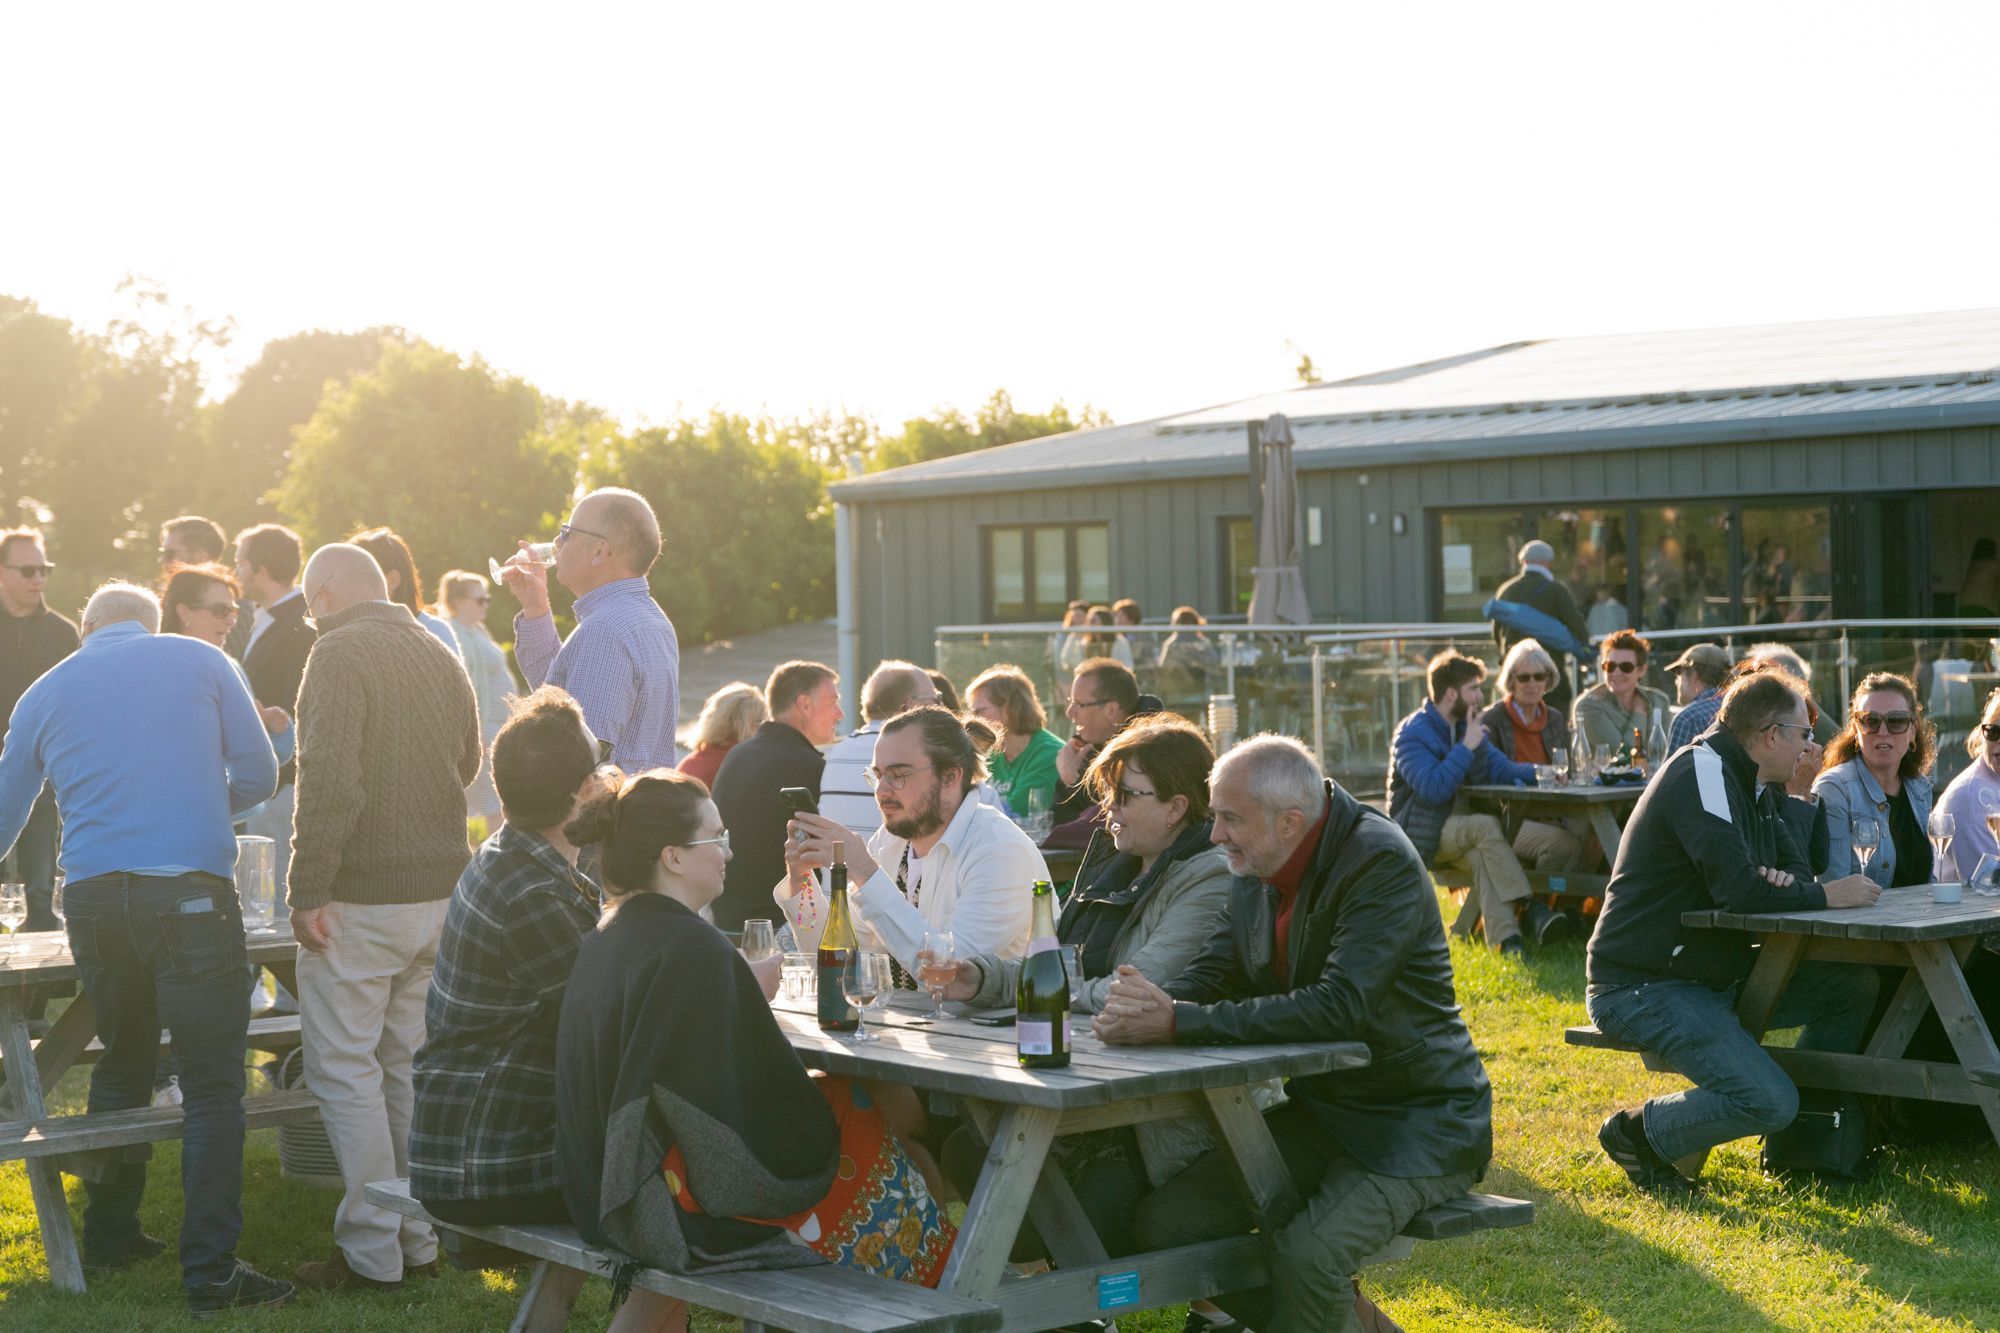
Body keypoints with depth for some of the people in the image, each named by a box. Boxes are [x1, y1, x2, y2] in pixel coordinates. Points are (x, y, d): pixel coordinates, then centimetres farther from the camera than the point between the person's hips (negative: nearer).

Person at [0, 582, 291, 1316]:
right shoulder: (199, 660, 8)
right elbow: (259, 774, 7)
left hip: (92, 897, 4)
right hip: (189, 890, -4)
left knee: (121, 1063, 22)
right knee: (212, 1084, -2)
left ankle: (108, 1236, 29)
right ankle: (211, 1272, -5)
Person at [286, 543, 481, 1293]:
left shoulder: (341, 652, -12)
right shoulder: (441, 656, 12)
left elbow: (329, 778, -21)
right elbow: (467, 762, 23)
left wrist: (308, 889, -19)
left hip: (362, 895, -7)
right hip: (440, 889, 7)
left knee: (345, 1069, -1)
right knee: (411, 1065, 14)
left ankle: (371, 1252, 0)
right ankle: (421, 1239, 19)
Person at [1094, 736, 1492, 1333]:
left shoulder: (1383, 863, -21)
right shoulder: (1254, 870, 3)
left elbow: (1340, 1008, -30)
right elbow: (1211, 971, 6)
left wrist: (1179, 1022, -30)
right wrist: (1152, 1005, -20)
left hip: (1419, 1121, -8)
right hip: (1320, 1112, 8)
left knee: (1306, 1252, -31)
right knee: (1164, 1222, -4)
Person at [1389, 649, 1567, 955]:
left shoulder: (1467, 725, 14)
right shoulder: (1412, 733, -12)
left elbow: (1499, 770, 9)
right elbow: (1434, 789, -26)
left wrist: (1539, 772, -8)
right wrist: (1467, 747, -20)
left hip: (1456, 829, 6)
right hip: (1422, 833, -6)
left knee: (1481, 855, -30)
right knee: (1486, 827, -32)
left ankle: (1505, 939, -46)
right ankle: (1530, 908, -35)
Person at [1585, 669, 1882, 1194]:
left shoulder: (1752, 783, 14)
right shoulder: (1702, 771, -19)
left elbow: (1794, 868, 15)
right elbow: (1739, 889, -29)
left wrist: (1786, 883, -11)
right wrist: (1826, 895, -13)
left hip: (1714, 979, 10)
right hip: (1643, 987, -10)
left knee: (1854, 986, 2)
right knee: (1768, 1102, -24)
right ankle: (1636, 1133, -2)